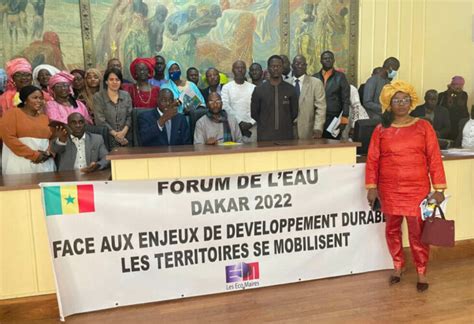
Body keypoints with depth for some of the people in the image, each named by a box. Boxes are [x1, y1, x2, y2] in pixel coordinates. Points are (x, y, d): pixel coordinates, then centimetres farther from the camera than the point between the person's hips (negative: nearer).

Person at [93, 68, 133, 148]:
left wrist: (124, 131, -13)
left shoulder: (126, 95, 8)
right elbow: (100, 120, -7)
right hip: (108, 139, -2)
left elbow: (130, 115, 3)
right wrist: (115, 134, -12)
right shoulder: (98, 96, -1)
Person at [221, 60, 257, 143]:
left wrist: (251, 123, -10)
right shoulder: (226, 87, 7)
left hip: (251, 127, 1)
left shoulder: (253, 88, 11)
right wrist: (239, 122, -11)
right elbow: (225, 106, -4)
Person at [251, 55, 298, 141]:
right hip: (265, 137, -1)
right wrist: (264, 126, 7)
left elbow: (294, 112, 12)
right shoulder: (259, 90, 2)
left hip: (286, 136, 1)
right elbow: (254, 113, 7)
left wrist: (285, 124, 10)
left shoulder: (290, 89, 5)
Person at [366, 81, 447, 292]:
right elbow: (372, 160, 1)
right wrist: (372, 187, -5)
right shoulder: (381, 130, 2)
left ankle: (421, 273, 19)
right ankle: (398, 266, 30)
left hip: (417, 189, -1)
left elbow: (434, 158, -1)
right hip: (389, 190, 2)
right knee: (392, 229, 11)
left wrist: (439, 189, -5)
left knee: (418, 231, 1)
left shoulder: (423, 126, 0)